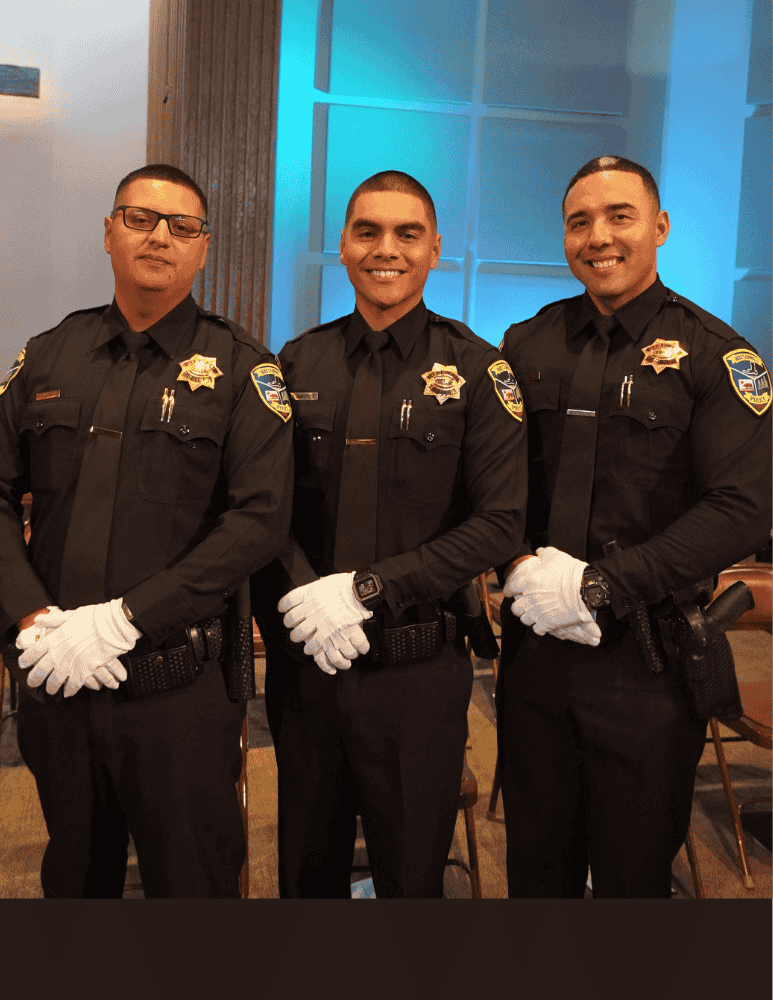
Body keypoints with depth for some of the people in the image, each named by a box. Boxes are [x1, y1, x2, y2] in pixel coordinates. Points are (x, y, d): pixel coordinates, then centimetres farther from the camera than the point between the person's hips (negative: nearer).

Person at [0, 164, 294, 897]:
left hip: (178, 690, -3)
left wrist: (124, 619, -18)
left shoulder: (239, 368, -3)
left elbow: (260, 519, -13)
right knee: (72, 875, 21)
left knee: (192, 879, 11)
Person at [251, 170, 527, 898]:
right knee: (306, 870, 19)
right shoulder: (297, 364, 5)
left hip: (417, 672, -2)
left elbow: (499, 523, -10)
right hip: (303, 662, 3)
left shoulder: (476, 371, -4)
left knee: (412, 874, 14)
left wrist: (368, 588, -17)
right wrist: (300, 594, -15)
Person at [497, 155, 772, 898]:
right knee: (535, 864, 17)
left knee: (633, 874, 13)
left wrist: (599, 586, -18)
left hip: (646, 664, -3)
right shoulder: (526, 345, 7)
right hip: (534, 647, 3)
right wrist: (524, 566, -13)